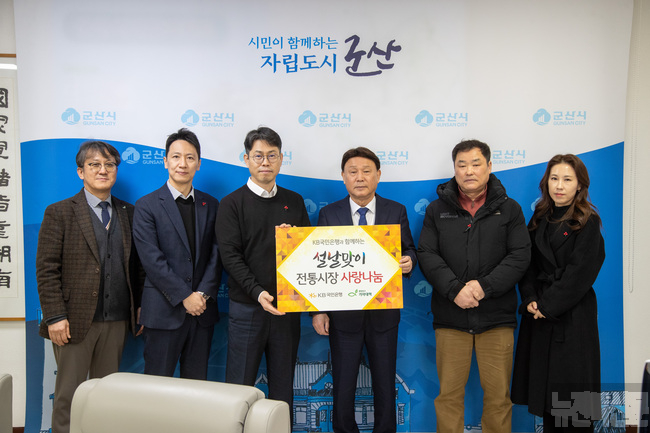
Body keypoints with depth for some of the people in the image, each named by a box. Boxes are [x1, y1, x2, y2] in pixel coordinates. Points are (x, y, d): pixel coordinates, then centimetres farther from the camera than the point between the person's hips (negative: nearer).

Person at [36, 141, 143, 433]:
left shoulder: (128, 214, 10)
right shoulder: (59, 213, -1)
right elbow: (46, 270, -6)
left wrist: (139, 307, 5)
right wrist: (55, 316, -12)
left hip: (117, 321, 3)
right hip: (75, 321, -3)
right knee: (69, 395, 7)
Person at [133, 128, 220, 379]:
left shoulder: (210, 205, 10)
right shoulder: (147, 206, -2)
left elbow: (216, 255, 5)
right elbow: (152, 260, -10)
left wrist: (203, 294, -8)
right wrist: (185, 297, -13)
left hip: (202, 311, 4)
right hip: (164, 312, -3)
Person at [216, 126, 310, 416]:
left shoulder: (294, 202, 10)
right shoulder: (233, 203, 0)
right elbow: (230, 255, -9)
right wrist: (258, 292, -21)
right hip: (248, 306, -3)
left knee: (283, 386, 12)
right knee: (240, 385, 5)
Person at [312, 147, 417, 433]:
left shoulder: (397, 212, 2)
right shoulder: (328, 214, 0)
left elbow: (408, 249, 8)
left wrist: (408, 261, -18)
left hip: (384, 313, 1)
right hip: (342, 313, 0)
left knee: (385, 384, 14)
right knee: (343, 385, 11)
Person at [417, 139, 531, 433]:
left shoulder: (509, 209, 7)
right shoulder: (437, 210, 8)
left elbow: (520, 255, -2)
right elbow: (427, 254, 0)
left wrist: (484, 286, -15)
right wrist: (454, 289, -14)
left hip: (496, 317, 0)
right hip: (450, 317, 0)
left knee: (498, 395, 7)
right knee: (449, 394, 6)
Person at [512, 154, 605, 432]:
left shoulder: (588, 222, -5)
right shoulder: (539, 220, 10)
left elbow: (580, 272, -13)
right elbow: (528, 263, 7)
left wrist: (548, 305, -14)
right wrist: (530, 299, -7)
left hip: (572, 315, -5)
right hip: (540, 315, 5)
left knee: (572, 385, 1)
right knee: (543, 385, 10)